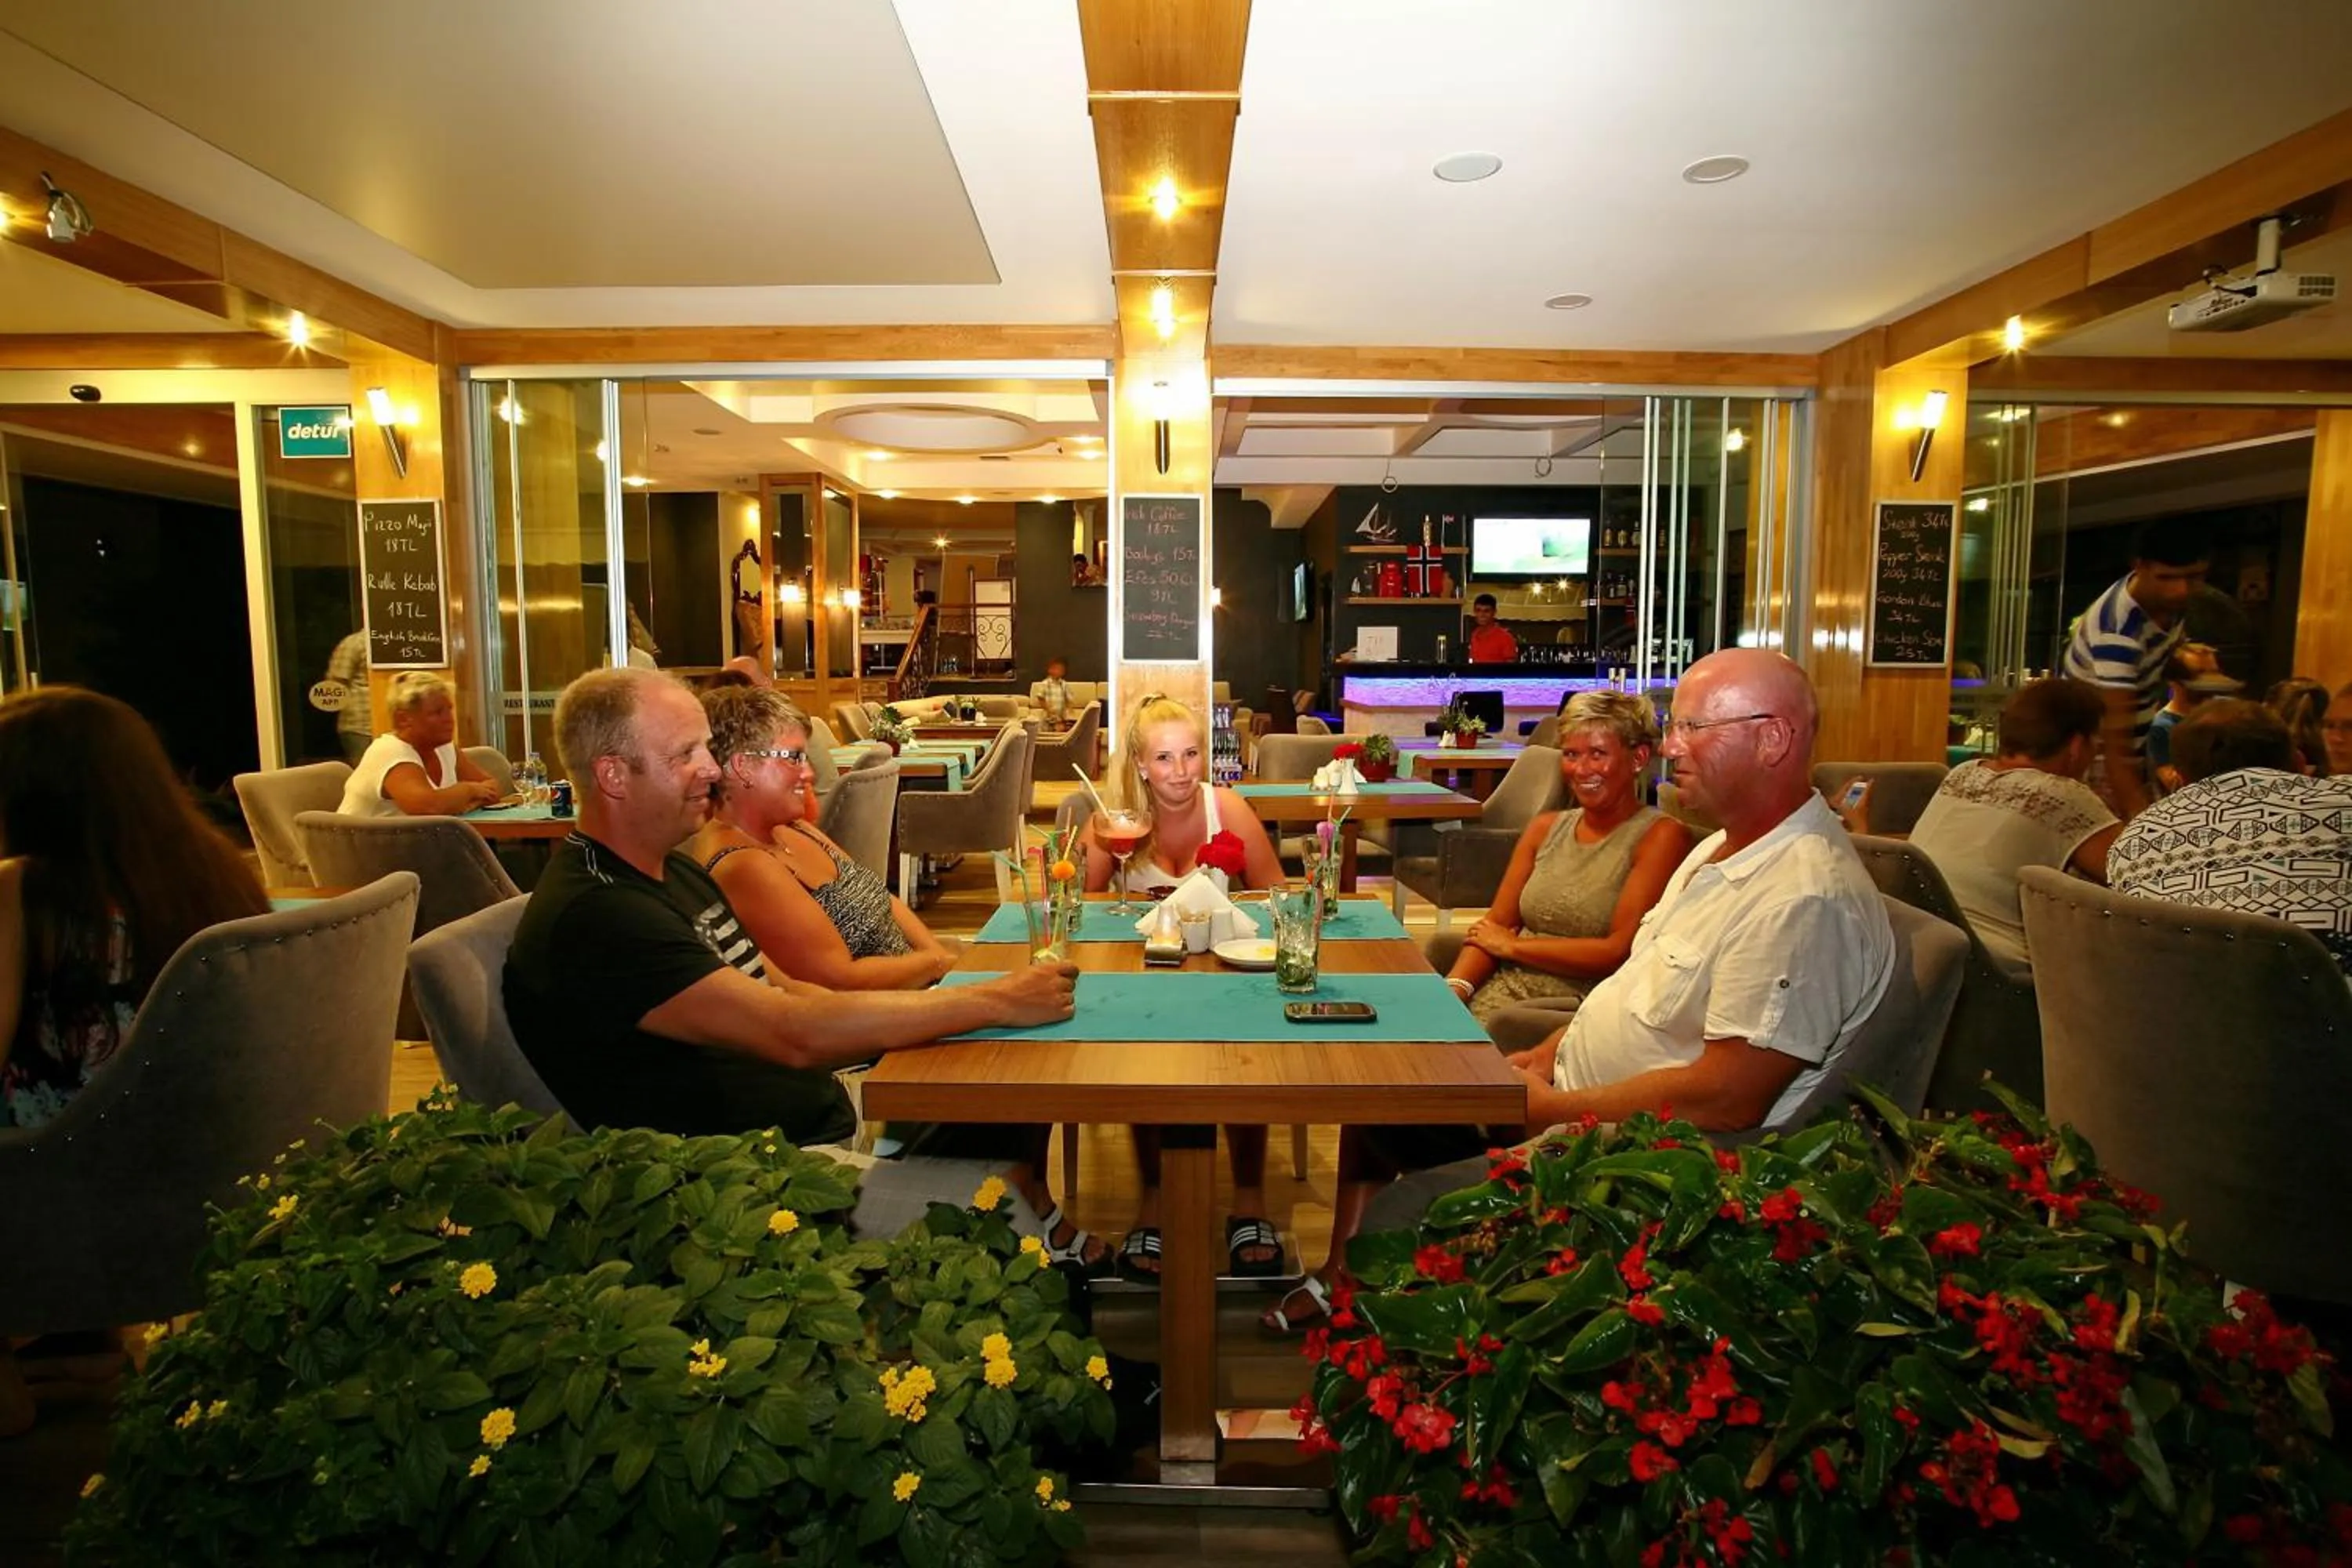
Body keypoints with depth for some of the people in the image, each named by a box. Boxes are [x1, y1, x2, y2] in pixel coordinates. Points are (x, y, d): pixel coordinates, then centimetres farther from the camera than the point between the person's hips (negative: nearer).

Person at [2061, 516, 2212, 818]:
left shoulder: (2168, 599, -9)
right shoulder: (2117, 631, -33)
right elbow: (2115, 749, -37)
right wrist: (2141, 818, -43)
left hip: (2138, 748, 8)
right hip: (2097, 759, -8)